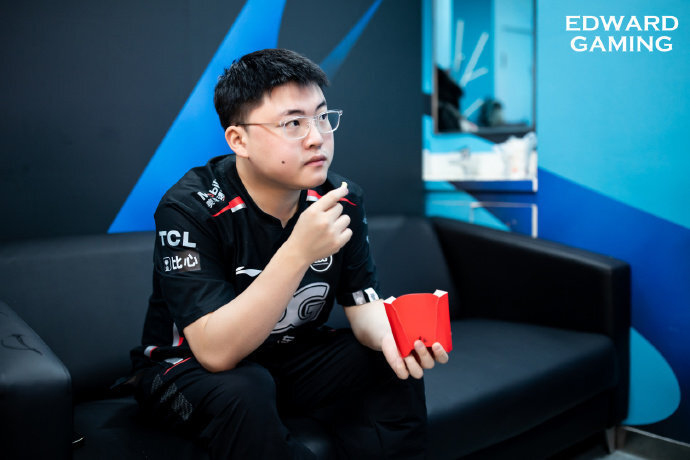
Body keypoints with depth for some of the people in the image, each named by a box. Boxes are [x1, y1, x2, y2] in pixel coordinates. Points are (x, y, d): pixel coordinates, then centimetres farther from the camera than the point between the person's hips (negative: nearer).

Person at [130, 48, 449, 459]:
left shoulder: (342, 199, -10)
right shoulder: (190, 208, -26)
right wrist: (298, 253, -43)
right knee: (244, 392, -35)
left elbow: (364, 304, -6)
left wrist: (387, 336, -31)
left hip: (296, 355, 4)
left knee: (397, 369, -18)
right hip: (190, 368, -3)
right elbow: (216, 353, -32)